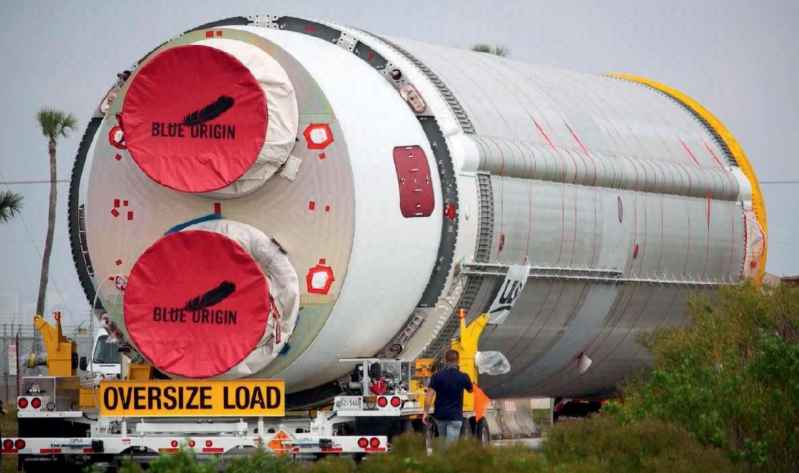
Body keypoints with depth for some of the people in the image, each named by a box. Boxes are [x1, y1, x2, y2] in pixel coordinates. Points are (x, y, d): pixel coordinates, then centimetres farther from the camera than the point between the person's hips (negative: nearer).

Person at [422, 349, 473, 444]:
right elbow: (470, 390, 16)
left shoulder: (437, 376, -5)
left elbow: (429, 396, -11)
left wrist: (425, 413, -5)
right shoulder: (463, 377, -5)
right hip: (455, 416, -2)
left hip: (440, 415, 2)